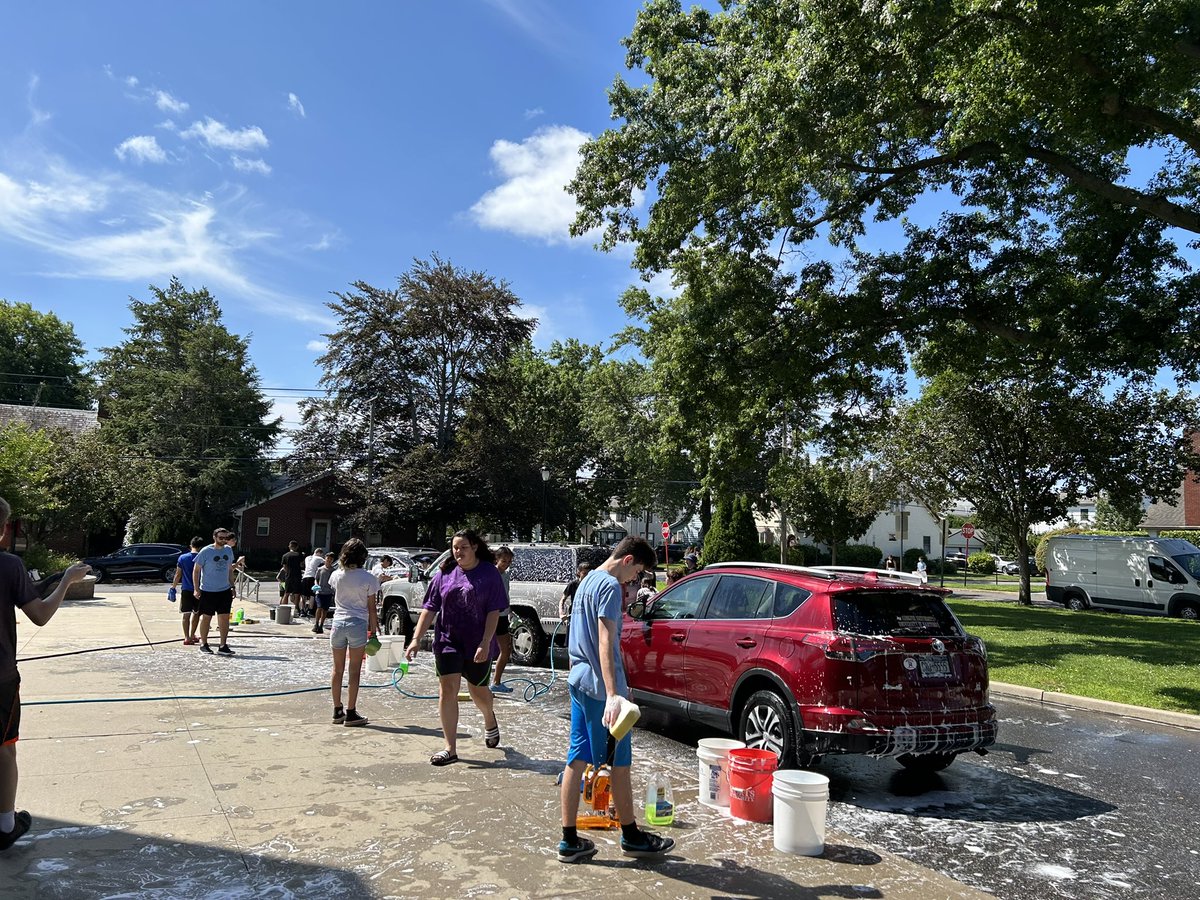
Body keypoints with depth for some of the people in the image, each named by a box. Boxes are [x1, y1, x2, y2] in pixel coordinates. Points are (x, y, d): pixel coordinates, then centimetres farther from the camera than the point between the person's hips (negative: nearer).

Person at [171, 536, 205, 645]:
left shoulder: (182, 558, 0)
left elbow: (178, 575, 2)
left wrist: (173, 587, 13)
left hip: (185, 590, 1)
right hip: (198, 590, -1)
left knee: (186, 614, 6)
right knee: (196, 613, 14)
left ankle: (187, 637, 2)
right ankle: (192, 635, 22)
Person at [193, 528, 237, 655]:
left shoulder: (228, 551, 7)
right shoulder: (206, 552, -10)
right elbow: (196, 570, -5)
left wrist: (232, 586, 12)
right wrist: (197, 589, -10)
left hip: (225, 591, 5)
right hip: (208, 591, -4)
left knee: (225, 618, 2)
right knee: (206, 617, 7)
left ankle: (223, 646, 8)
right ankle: (203, 644, 21)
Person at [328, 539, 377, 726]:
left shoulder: (336, 575, 2)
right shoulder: (368, 579, -8)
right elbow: (371, 608, -5)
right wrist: (374, 630, 3)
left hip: (338, 623, 4)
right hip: (358, 625, -3)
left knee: (338, 669, 13)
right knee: (354, 671, 3)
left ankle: (337, 711, 21)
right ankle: (350, 713, 6)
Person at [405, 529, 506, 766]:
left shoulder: (489, 573, -7)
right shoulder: (445, 573, 1)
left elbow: (493, 612, -10)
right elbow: (430, 608, 2)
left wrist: (485, 644, -18)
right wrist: (416, 638, -5)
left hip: (477, 644, -2)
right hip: (448, 641, 2)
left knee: (478, 691, 13)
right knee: (447, 691, -4)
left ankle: (490, 720, 46)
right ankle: (450, 749, 5)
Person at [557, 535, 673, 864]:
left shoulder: (587, 581, 14)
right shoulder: (610, 586, -15)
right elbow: (605, 644, -24)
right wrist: (612, 695, -31)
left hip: (578, 682, 9)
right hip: (600, 686, -9)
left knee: (577, 760, 10)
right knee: (619, 763, 5)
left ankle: (570, 840, 15)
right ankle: (631, 836, 20)